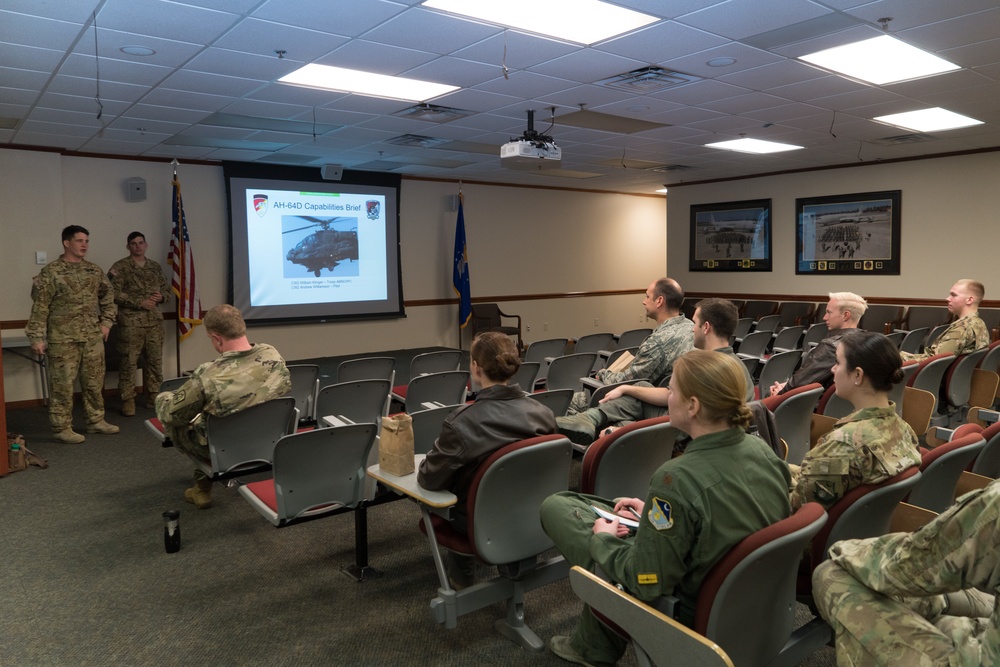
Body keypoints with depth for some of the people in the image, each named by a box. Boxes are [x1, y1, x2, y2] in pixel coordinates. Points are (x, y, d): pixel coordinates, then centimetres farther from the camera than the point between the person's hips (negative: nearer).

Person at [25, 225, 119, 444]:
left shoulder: (94, 270, 9)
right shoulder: (51, 272, -7)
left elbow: (108, 296, 21)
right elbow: (40, 307, -9)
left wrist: (106, 322, 12)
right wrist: (37, 337, -13)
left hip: (93, 338, 6)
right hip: (63, 339, -5)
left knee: (94, 382, 13)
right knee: (62, 384, 0)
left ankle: (96, 421, 26)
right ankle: (62, 429, 8)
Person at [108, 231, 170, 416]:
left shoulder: (155, 267, 14)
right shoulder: (120, 267, -2)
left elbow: (166, 288, 20)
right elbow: (114, 293, -11)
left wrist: (161, 296, -3)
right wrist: (140, 302, -16)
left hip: (155, 320, 5)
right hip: (131, 321, -5)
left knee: (155, 360, 9)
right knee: (128, 361, -3)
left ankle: (154, 397, 19)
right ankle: (128, 400, 3)